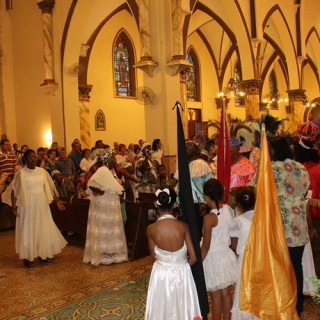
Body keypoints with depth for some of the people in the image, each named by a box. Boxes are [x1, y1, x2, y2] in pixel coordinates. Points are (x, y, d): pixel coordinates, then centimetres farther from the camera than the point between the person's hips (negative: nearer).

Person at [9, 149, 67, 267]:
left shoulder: (42, 171, 3)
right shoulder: (21, 173, -8)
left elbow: (50, 187, 7)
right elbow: (14, 191, -8)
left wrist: (57, 201, 5)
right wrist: (14, 206, -17)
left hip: (41, 205, 4)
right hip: (28, 205, -4)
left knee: (43, 229, 11)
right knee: (28, 230, 3)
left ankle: (42, 253, 27)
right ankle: (28, 257, 15)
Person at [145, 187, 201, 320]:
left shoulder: (151, 229, -16)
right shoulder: (183, 226, -16)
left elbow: (154, 255, -2)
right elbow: (193, 258, -10)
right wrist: (182, 264, 9)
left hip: (161, 274, 0)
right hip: (182, 274, 0)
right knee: (181, 309, 22)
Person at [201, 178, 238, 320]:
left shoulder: (209, 217, -24)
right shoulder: (229, 209, -5)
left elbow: (206, 246, -18)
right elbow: (230, 233, 6)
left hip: (214, 258, -6)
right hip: (227, 255, 6)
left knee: (216, 297, 11)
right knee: (226, 294, 19)